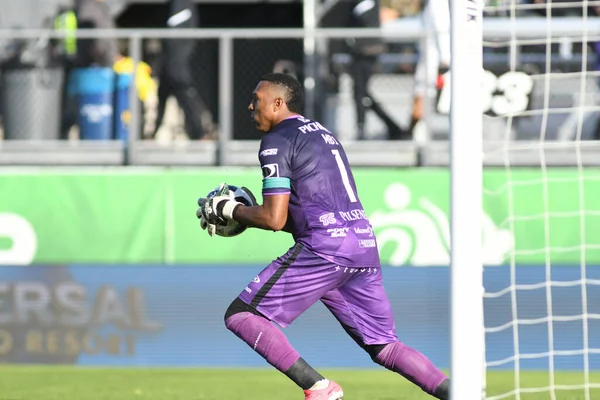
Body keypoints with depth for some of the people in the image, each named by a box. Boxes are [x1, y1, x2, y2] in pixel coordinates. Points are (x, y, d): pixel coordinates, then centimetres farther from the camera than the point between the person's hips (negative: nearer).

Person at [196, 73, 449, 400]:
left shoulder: (276, 141, 0)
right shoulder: (322, 133, 27)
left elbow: (274, 219, -7)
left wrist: (228, 210, 8)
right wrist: (247, 214, 27)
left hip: (324, 249, -8)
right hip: (365, 244, 8)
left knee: (240, 315, -2)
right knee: (384, 347, 13)